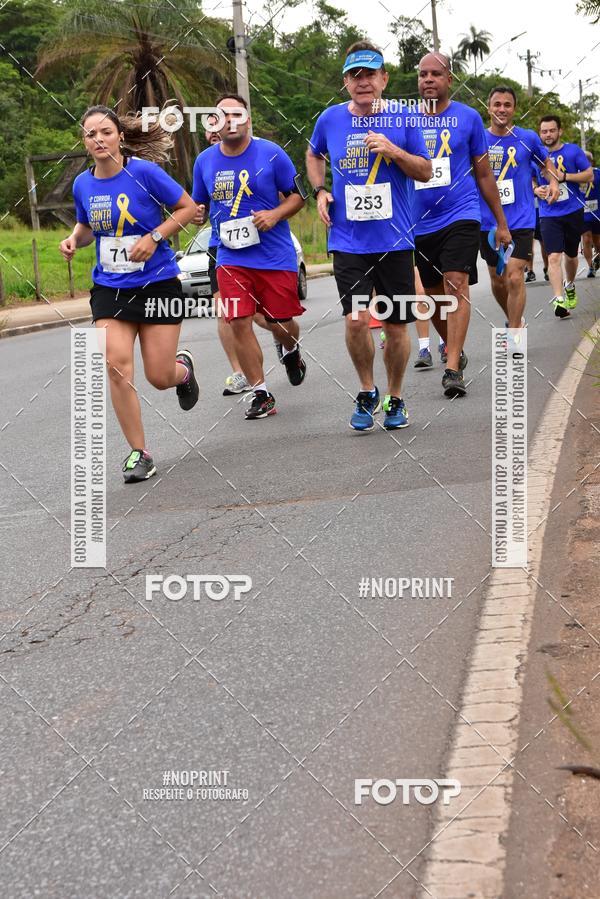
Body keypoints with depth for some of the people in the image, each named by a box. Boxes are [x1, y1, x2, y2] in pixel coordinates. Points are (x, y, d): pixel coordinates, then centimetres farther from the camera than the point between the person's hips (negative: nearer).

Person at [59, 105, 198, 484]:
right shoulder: (83, 184, 1)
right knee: (117, 364, -14)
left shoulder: (144, 172, -13)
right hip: (109, 288, 3)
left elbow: (188, 208, -6)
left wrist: (155, 236, -18)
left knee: (159, 377, -1)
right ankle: (139, 452, -2)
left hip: (157, 283, -3)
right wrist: (74, 239, -2)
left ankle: (183, 366, 40)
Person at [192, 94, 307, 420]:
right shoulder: (205, 161, 4)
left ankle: (291, 352, 42)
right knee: (239, 323, -7)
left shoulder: (271, 154, -5)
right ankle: (261, 394, 4)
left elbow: (297, 195, 2)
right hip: (231, 258, 2)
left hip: (276, 255, -2)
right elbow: (197, 204, 19)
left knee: (280, 323, 4)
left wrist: (275, 214, -16)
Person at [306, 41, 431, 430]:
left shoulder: (402, 119, -1)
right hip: (348, 241, 0)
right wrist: (320, 191, 6)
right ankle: (367, 392, 10)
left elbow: (426, 171, 3)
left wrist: (393, 151, -14)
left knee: (396, 326, 6)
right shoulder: (330, 119, 2)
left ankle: (395, 398, 27)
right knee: (356, 320, -14)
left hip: (394, 240, 0)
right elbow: (314, 155, 22)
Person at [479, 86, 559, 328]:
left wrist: (553, 181, -3)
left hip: (520, 220, -2)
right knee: (497, 280, 13)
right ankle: (514, 321, 38)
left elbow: (546, 163, 18)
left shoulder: (528, 138, 0)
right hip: (488, 222, 2)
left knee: (514, 278, -15)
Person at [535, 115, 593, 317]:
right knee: (554, 257, -16)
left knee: (570, 255, 15)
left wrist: (564, 176, -17)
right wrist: (535, 190, -8)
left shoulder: (573, 151, -1)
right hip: (549, 215, 0)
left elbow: (589, 175, -3)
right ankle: (559, 300, -22)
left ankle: (569, 285, 43)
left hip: (573, 212, 0)